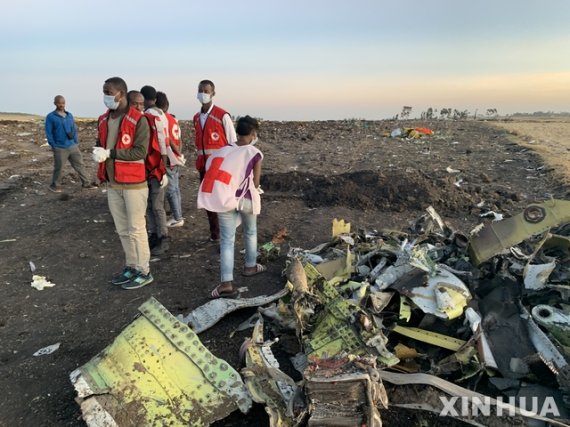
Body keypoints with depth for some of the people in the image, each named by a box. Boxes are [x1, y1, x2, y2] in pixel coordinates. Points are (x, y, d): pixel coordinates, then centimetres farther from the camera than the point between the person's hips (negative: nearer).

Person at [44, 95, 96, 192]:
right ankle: (55, 185, 20)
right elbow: (48, 133, -6)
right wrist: (53, 146, -10)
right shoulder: (50, 117, -4)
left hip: (73, 146, 5)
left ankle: (86, 183, 13)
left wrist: (76, 142, 8)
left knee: (80, 165, 6)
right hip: (60, 148, -4)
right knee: (58, 167, 5)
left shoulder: (69, 115, 11)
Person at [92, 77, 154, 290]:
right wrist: (98, 152, -5)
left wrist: (110, 153, -21)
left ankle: (144, 272, 13)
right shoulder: (103, 120, 10)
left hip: (133, 183, -7)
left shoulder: (138, 120, -12)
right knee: (122, 229, 14)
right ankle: (131, 266, 27)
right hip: (112, 184, 7)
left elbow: (141, 151, -18)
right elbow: (101, 145, 19)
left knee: (136, 228, 1)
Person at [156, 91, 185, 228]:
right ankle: (178, 216, 21)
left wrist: (179, 154, -6)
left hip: (169, 160, -8)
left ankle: (177, 218, 6)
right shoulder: (174, 119, 11)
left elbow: (169, 141, -17)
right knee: (175, 189, 14)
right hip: (176, 160, 8)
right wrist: (180, 153, 0)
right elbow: (179, 140, 9)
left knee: (170, 190, 0)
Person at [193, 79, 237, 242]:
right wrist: (198, 162, 13)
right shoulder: (196, 118, 11)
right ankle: (214, 233, 23)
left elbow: (232, 142, -8)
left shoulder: (222, 115, -9)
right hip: (203, 165, 7)